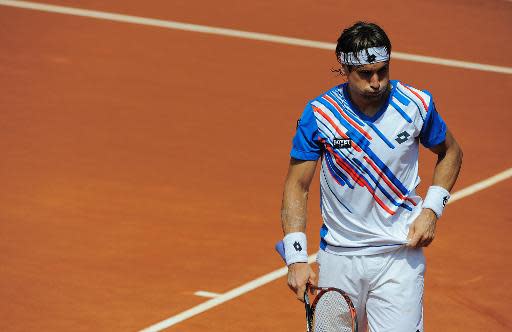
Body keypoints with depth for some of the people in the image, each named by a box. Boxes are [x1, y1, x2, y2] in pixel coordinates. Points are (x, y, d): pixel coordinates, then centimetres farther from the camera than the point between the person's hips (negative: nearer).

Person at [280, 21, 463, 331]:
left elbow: (451, 152, 12)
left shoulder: (416, 104, -7)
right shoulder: (319, 113, -9)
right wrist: (297, 258, -14)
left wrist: (432, 210, -2)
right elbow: (297, 185, -4)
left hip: (401, 255, -1)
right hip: (338, 256, 1)